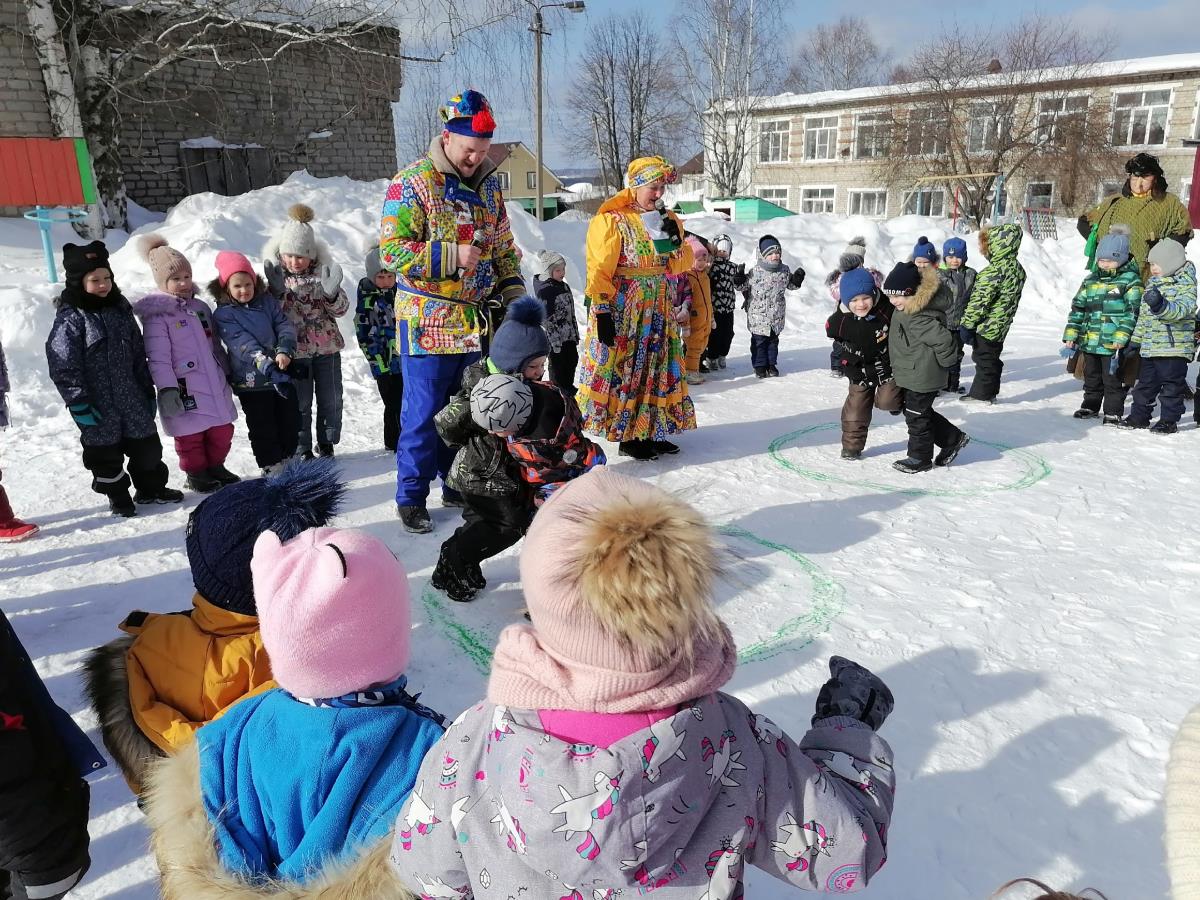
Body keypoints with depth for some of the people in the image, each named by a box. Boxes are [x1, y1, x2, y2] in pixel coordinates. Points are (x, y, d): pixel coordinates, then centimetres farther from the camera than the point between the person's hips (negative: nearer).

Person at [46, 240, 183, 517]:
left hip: (132, 398, 5)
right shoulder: (69, 318, -12)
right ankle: (118, 496, 24)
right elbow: (63, 366, -13)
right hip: (98, 404, -5)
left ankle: (151, 488, 31)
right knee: (105, 453, 8)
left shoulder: (121, 309, 6)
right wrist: (78, 403, -16)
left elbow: (138, 353, 12)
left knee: (146, 445, 13)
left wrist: (148, 390, 13)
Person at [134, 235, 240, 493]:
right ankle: (196, 474, 21)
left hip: (215, 386, 6)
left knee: (222, 430, 13)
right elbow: (158, 358, -15)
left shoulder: (200, 307, 11)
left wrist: (227, 374, 19)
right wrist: (167, 389, -20)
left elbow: (216, 345, 19)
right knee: (191, 436, 5)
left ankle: (216, 466, 32)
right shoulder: (157, 315, -11)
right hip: (184, 392, -6)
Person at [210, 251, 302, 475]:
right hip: (251, 381, -4)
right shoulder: (223, 314, -9)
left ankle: (288, 457, 32)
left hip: (282, 374, 4)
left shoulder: (267, 301, 4)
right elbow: (242, 344, -19)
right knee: (262, 427, 5)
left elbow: (284, 326, -2)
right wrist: (266, 364, -32)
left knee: (290, 420, 14)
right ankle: (271, 465, 17)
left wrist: (284, 351, -21)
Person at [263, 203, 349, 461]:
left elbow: (341, 310, -2)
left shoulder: (322, 271, -2)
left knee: (330, 399, 10)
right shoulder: (275, 275, -4)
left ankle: (327, 443, 27)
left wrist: (332, 292, -22)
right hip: (295, 350, -1)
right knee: (299, 402, 6)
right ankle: (302, 449, 18)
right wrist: (276, 291, -23)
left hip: (327, 346, 1)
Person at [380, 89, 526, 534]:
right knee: (424, 413, -1)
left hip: (478, 322, 6)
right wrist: (451, 256, -24)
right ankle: (411, 498, 14)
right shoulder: (411, 183, -8)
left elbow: (504, 247, 20)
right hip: (428, 323, -6)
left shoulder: (489, 185, 12)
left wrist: (513, 291, 7)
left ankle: (459, 486, 29)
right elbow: (391, 250, -15)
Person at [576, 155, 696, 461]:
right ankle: (627, 436, 6)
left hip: (658, 309, 7)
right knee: (624, 368, -3)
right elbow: (599, 270, -14)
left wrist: (676, 243, -7)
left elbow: (682, 264, 13)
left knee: (658, 367, 10)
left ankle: (651, 431, 21)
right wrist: (602, 311, -20)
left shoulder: (667, 220, 11)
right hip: (622, 309, -7)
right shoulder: (611, 220, -10)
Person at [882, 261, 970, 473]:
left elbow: (943, 340, -31)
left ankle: (920, 458, 19)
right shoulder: (907, 309, 3)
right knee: (918, 411, 21)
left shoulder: (919, 318, -29)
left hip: (922, 377, -10)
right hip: (910, 374, 10)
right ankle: (953, 438, 33)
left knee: (916, 415, 4)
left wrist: (944, 362, -15)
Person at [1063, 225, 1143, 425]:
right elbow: (1077, 308, 11)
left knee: (1112, 378, 2)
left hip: (1113, 342, -5)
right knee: (1091, 376, 18)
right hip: (1089, 340, 6)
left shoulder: (1131, 281, -6)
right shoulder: (1090, 280, 9)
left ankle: (1113, 412, 11)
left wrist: (1122, 337, -19)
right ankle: (1090, 406, 31)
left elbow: (1132, 312, -10)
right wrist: (1071, 335, 6)